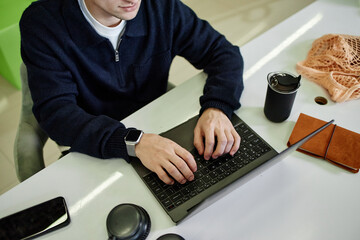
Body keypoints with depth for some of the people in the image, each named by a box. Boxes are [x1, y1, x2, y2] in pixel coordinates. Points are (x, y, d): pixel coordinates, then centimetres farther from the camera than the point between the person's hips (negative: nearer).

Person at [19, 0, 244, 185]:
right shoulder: (41, 23, -17)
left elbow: (223, 51, -4)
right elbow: (55, 112, -24)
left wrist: (217, 108, -25)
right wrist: (133, 142, -39)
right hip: (94, 158, -1)